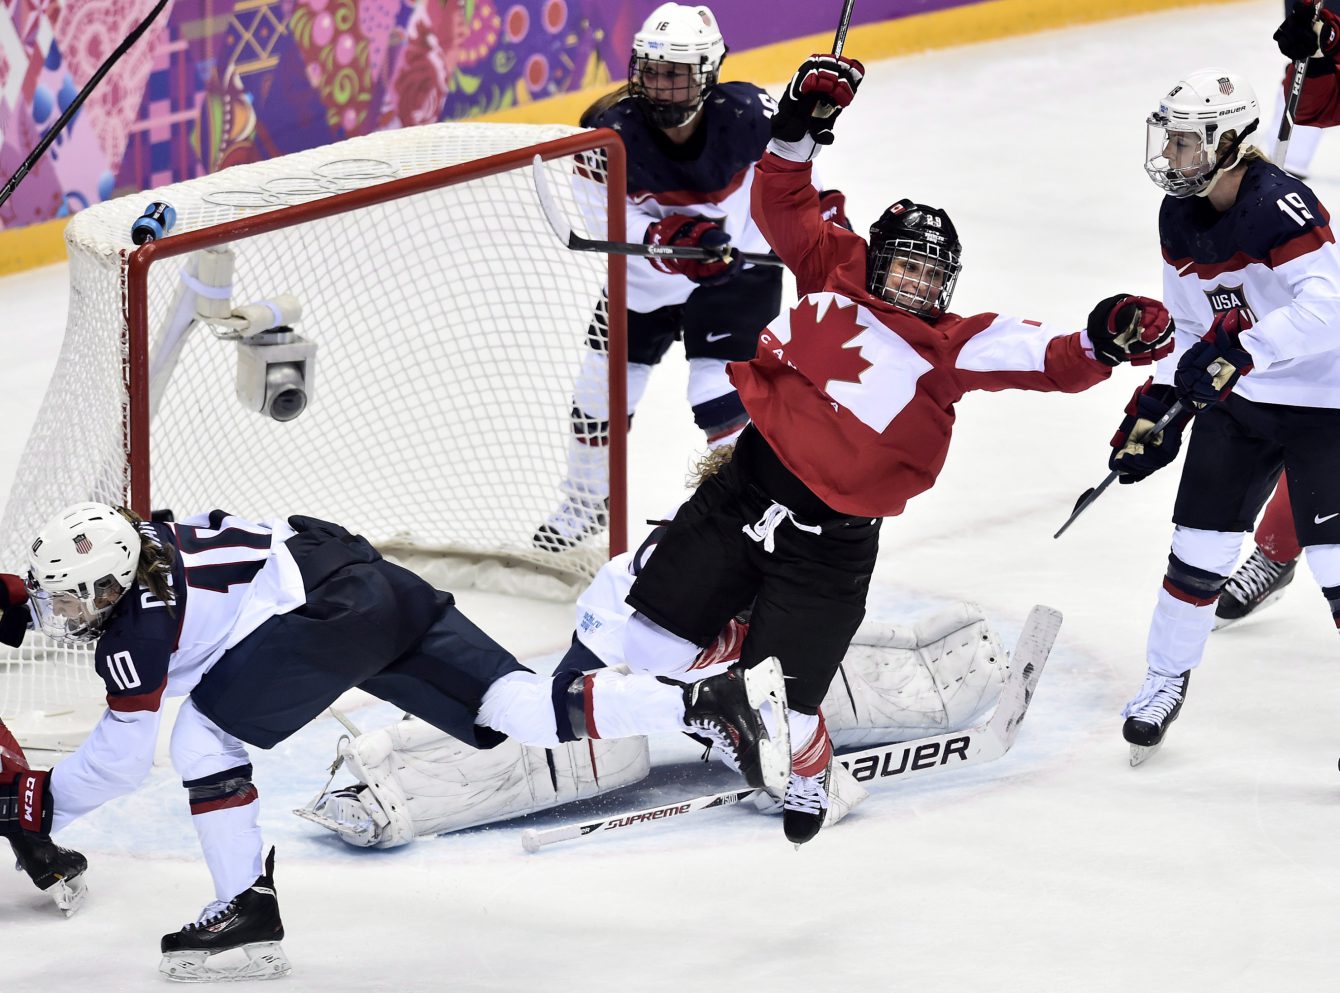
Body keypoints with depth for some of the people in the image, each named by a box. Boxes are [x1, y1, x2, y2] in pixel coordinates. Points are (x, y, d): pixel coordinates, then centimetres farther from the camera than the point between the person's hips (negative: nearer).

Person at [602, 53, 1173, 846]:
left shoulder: (956, 349, -1)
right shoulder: (838, 279, 5)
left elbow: (1051, 360, -9)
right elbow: (783, 211, 7)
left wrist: (1102, 344, -30)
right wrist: (799, 131, -7)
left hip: (833, 541, -2)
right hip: (748, 488, 2)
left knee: (779, 693, -3)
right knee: (656, 628, 3)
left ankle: (804, 762, 28)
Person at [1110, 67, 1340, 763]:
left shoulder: (1281, 207, -24)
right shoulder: (1179, 218, 3)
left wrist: (1237, 353, -37)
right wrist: (1157, 407, 8)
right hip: (1233, 401, 7)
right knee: (1200, 543, 8)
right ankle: (1165, 680, 25)